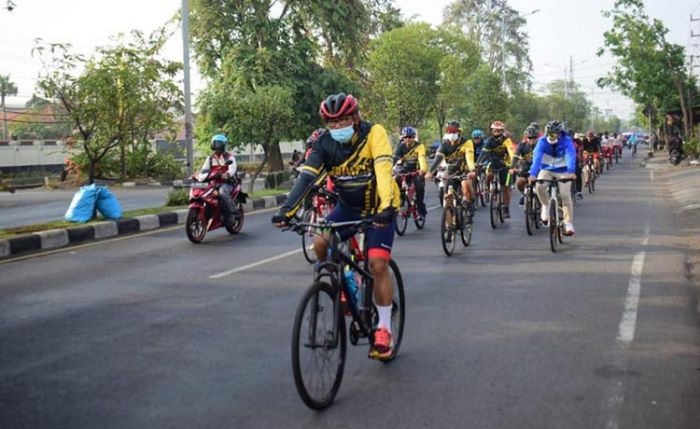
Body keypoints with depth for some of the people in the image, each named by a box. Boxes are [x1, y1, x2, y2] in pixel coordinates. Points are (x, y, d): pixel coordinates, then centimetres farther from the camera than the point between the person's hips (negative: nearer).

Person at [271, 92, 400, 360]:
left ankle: (384, 329, -1)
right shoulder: (324, 144, -13)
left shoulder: (373, 133, -22)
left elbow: (383, 170, -34)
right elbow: (306, 177, -23)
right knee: (321, 244, -20)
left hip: (379, 207, -4)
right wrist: (287, 210, -36)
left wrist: (385, 207, -49)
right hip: (348, 206, 4)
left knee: (377, 264, -16)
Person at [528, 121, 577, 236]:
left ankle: (568, 223, -3)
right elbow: (537, 157, -30)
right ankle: (546, 206, -1)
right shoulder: (542, 141, -16)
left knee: (565, 195, -14)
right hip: (547, 169, 1)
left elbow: (571, 156, -34)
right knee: (540, 186, -28)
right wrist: (533, 173, -45)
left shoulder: (566, 141, -18)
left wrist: (571, 171, -52)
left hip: (563, 171, -1)